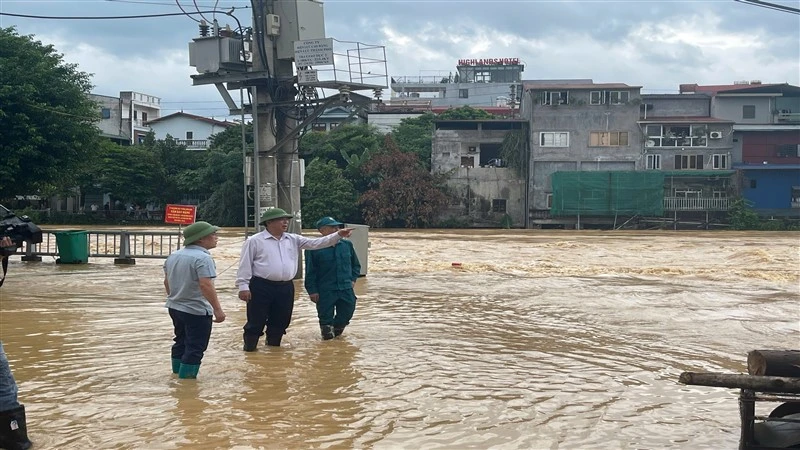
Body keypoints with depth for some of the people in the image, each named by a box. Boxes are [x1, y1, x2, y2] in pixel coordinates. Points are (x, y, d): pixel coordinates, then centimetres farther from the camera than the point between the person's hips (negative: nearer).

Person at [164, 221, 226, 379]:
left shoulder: (173, 256, 7)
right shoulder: (202, 258, -20)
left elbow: (167, 281, 15)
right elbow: (205, 285, -28)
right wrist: (217, 309, -25)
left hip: (175, 307, 9)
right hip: (197, 311, -9)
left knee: (181, 342, 21)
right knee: (195, 348, 0)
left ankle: (177, 374, 31)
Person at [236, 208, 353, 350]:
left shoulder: (293, 240, 10)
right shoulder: (255, 241, -3)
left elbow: (316, 243, 5)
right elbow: (245, 265, -4)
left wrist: (338, 235, -6)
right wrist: (243, 286, -10)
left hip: (285, 288, 5)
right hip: (261, 287, -5)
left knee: (280, 321, 12)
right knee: (256, 321, 0)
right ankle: (249, 348, 14)